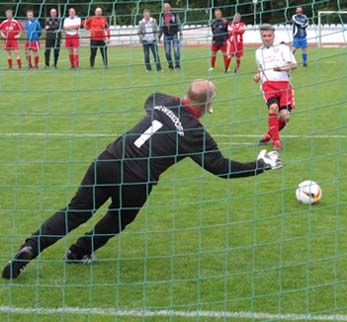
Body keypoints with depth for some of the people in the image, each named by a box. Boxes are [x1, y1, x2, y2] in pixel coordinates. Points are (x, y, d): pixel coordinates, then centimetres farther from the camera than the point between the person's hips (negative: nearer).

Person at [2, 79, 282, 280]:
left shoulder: (163, 102, 10)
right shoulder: (196, 134, -3)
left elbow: (150, 99, 37)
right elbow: (223, 167, 4)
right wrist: (262, 165, 14)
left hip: (108, 161, 4)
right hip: (135, 183, -4)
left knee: (76, 211, 10)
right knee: (118, 219, 27)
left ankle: (31, 247, -5)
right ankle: (78, 254, 34)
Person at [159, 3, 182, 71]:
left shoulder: (175, 15, -3)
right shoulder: (162, 16, 5)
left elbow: (179, 24, 0)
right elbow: (161, 27, 13)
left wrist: (180, 34, -9)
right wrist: (159, 37, 12)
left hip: (174, 35, -2)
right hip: (166, 36, 2)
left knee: (176, 50, -9)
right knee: (167, 52, -1)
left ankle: (177, 65, -3)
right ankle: (170, 66, 11)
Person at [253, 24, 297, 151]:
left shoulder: (283, 48, 8)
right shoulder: (259, 52, 22)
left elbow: (294, 64, -3)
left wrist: (282, 68, -22)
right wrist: (258, 75, 15)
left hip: (284, 83, -1)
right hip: (268, 84, 1)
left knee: (284, 115, -12)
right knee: (273, 107, -28)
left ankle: (270, 134, 19)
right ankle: (276, 141, -19)